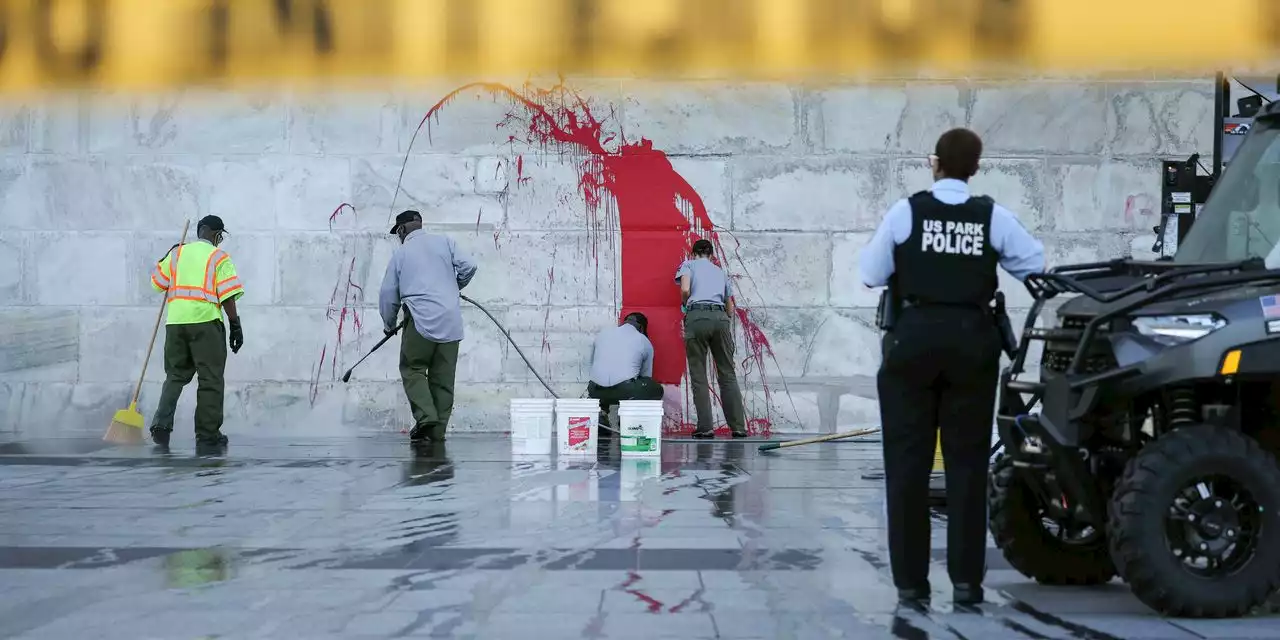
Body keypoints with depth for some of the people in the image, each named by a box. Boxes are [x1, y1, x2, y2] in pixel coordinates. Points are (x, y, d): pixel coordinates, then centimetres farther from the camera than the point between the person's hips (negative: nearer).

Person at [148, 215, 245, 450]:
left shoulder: (177, 253, 14)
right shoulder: (219, 257, 2)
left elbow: (157, 282, 21)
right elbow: (227, 296, -6)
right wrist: (235, 325, -2)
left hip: (175, 321, 4)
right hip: (206, 322, -4)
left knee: (175, 375, 15)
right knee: (210, 379, 2)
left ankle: (162, 423, -1)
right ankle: (207, 433, 1)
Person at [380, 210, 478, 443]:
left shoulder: (400, 253, 9)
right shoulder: (445, 242, 12)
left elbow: (388, 294, 11)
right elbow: (468, 267, 3)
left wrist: (389, 325, 25)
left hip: (421, 321, -3)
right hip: (451, 322, 3)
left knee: (412, 369, 6)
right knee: (443, 376, 7)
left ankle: (426, 416, -13)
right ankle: (438, 430, 7)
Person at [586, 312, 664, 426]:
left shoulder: (602, 334, 22)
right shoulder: (645, 342, 16)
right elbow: (646, 375, 24)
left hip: (597, 392, 3)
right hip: (626, 391, -3)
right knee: (656, 390, 23)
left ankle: (601, 412, 10)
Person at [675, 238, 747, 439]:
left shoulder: (689, 264, 16)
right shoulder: (720, 272, 29)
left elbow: (685, 290, -3)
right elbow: (730, 308, 27)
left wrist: (684, 304, 16)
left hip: (697, 316, -3)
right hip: (721, 317, 3)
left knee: (699, 376, 1)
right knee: (727, 374, 7)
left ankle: (705, 427, -4)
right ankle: (738, 426, 3)